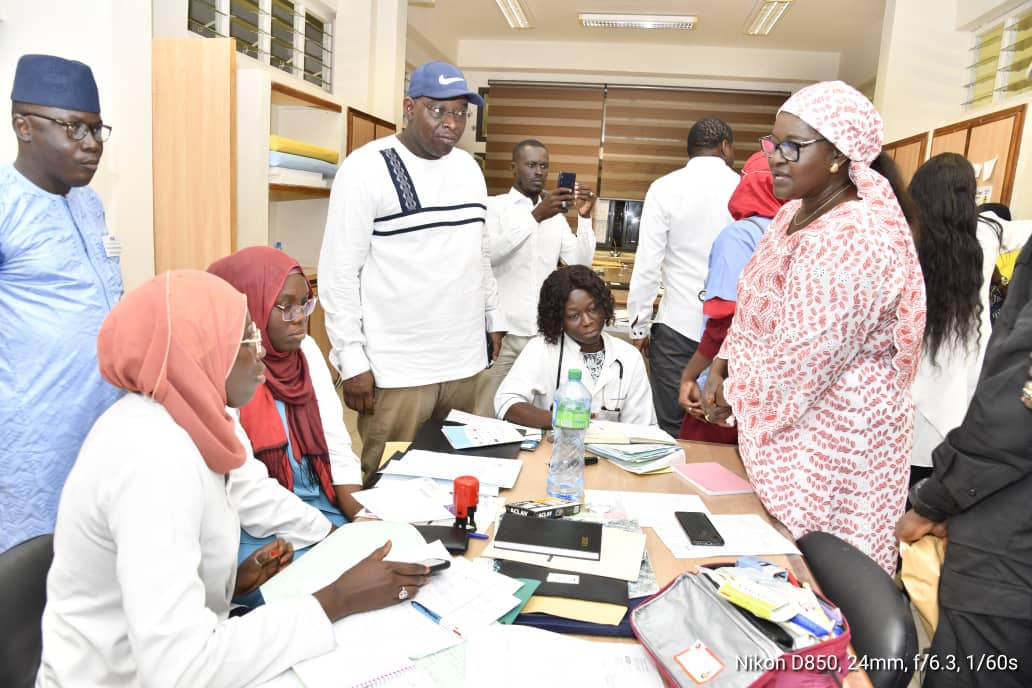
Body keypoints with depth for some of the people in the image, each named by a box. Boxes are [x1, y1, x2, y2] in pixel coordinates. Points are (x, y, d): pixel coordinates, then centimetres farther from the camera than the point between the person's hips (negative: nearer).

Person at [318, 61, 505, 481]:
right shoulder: (367, 168, -8)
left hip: (464, 361, 6)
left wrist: (493, 316, 18)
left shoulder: (468, 167, 11)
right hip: (396, 369, -5)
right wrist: (352, 360, -12)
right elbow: (339, 272, -10)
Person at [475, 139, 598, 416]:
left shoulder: (556, 216, 14)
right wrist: (535, 216, -25)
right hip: (503, 331, -4)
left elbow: (580, 263, 5)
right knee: (488, 418, -1)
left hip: (544, 333, 4)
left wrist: (585, 217, -9)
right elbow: (487, 253, -18)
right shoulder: (494, 206, 0)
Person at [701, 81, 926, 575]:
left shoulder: (853, 240, -24)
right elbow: (755, 308, 15)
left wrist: (734, 395, -8)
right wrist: (723, 364, 1)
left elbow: (799, 363, -24)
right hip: (785, 427, 9)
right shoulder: (795, 214, 7)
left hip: (830, 436, -9)